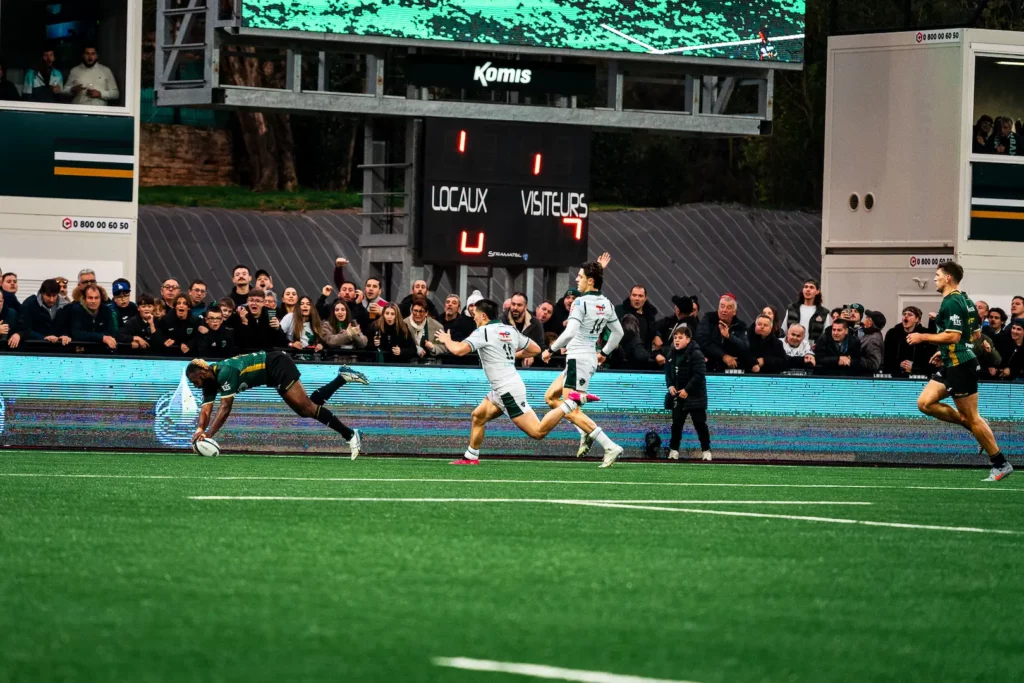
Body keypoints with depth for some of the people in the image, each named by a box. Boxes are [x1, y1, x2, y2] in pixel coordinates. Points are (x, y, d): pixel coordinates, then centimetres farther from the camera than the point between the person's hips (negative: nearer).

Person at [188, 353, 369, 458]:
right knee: (305, 410, 12)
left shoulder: (224, 373, -27)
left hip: (277, 365, -9)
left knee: (306, 408, -15)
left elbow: (225, 408, -31)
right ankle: (342, 377, 15)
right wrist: (200, 429, -24)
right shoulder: (211, 381, 0)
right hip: (272, 372, 9)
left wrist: (209, 433, -35)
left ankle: (350, 435, -13)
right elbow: (206, 408, -4)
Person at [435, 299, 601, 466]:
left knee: (538, 432, -11)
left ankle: (572, 402, -16)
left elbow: (459, 350, -21)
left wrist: (447, 340, 0)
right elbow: (535, 349, 18)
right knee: (478, 416, 17)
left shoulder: (483, 332, -11)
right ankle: (471, 457, 21)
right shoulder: (510, 330, 12)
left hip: (508, 390, -10)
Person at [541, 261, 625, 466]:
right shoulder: (606, 304, 8)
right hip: (590, 359, 9)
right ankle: (586, 433, 9)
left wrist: (551, 349, -14)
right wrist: (604, 353, 30)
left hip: (578, 359, -9)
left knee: (571, 411, -8)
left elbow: (570, 333, -26)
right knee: (551, 397, 18)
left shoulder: (581, 302, -17)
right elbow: (618, 332, 18)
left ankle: (610, 446, -14)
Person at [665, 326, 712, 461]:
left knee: (700, 424, 0)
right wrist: (670, 385, -2)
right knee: (676, 423, 6)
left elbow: (699, 374, -19)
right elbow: (668, 371, 16)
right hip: (678, 394, 6)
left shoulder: (696, 354, -16)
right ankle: (674, 450, 13)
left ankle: (706, 450, 8)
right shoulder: (672, 354, 6)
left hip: (694, 396, -6)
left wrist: (687, 390, -20)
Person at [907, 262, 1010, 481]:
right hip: (952, 364, 10)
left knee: (971, 417, -6)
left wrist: (923, 337, -15)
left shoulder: (951, 303, -16)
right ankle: (967, 423, 7)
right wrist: (945, 351, 23)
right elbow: (973, 334, 23)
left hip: (960, 365, -10)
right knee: (924, 402, 5)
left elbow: (953, 336, -25)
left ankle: (1000, 464, -1)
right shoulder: (964, 300, 15)